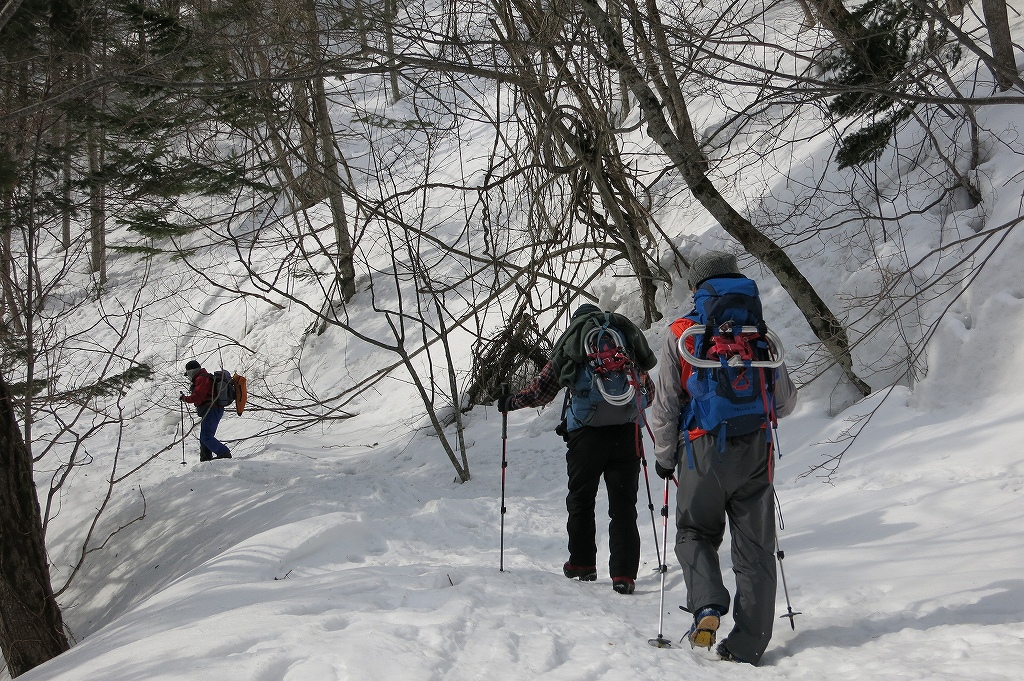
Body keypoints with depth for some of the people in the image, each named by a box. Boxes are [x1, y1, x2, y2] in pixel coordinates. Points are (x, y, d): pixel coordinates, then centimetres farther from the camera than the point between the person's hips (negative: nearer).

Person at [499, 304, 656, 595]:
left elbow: (541, 391, 8)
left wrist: (510, 402, 25)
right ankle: (624, 575, -3)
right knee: (623, 505, 3)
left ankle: (582, 564, 23)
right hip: (627, 431, 2)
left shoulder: (570, 343, 11)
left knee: (581, 500, 15)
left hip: (587, 431, -2)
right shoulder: (627, 336, 19)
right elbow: (649, 390, 21)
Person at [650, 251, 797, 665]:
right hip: (755, 453, 1)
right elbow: (786, 402, 8)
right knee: (754, 549, 8)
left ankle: (707, 605, -6)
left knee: (695, 533, 19)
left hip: (702, 453, -1)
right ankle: (746, 646, 7)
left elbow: (666, 406, -2)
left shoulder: (680, 335, -2)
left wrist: (664, 457, 12)